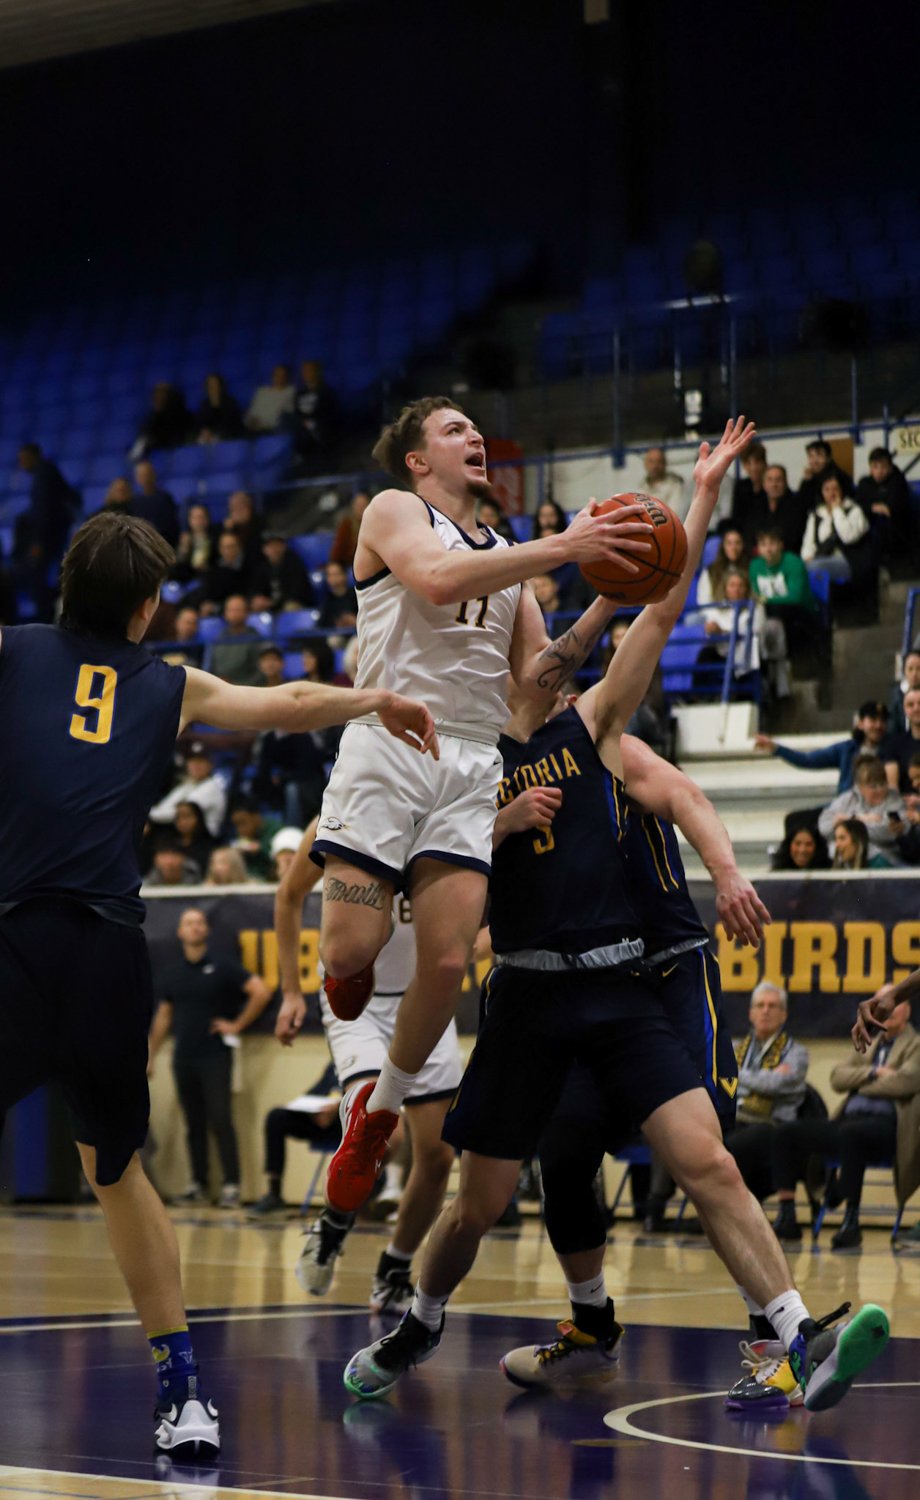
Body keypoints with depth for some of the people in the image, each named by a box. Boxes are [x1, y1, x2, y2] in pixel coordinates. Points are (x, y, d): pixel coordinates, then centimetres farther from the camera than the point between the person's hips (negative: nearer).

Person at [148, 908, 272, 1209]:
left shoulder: (222, 967, -2)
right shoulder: (171, 974, 11)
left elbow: (261, 991, -6)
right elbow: (163, 1017, 18)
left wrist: (237, 1025, -5)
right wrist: (151, 1056, 14)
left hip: (215, 1056, -4)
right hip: (184, 1057, 4)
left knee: (221, 1121, -10)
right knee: (194, 1124, 7)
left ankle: (231, 1186, -9)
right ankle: (197, 1184, 13)